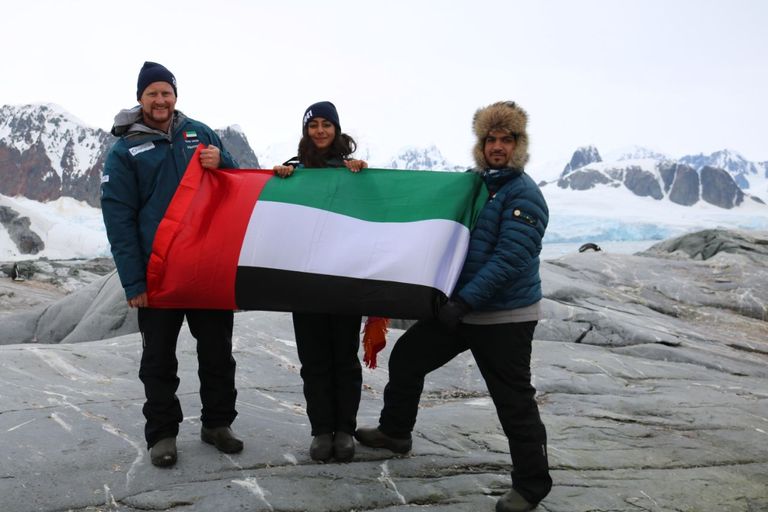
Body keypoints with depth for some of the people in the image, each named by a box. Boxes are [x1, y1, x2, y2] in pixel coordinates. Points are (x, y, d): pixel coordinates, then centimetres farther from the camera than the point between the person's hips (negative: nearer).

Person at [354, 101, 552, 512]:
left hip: (505, 317, -8)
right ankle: (395, 431, 36)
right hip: (457, 307, 8)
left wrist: (464, 301, -28)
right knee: (406, 356, 15)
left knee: (514, 402, -3)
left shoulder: (523, 195, -13)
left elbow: (508, 260, -23)